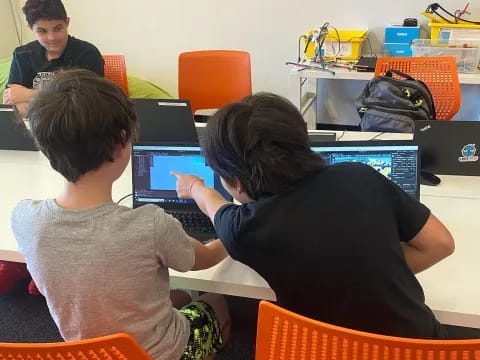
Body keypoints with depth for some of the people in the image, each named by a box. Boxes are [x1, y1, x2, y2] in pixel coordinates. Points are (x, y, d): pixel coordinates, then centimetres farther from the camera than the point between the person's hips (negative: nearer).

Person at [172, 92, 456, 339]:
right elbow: (440, 243, -2)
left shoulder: (246, 228, -17)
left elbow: (213, 204, 9)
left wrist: (195, 187, 30)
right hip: (421, 340, 4)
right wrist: (374, 275, 2)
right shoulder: (360, 176, -13)